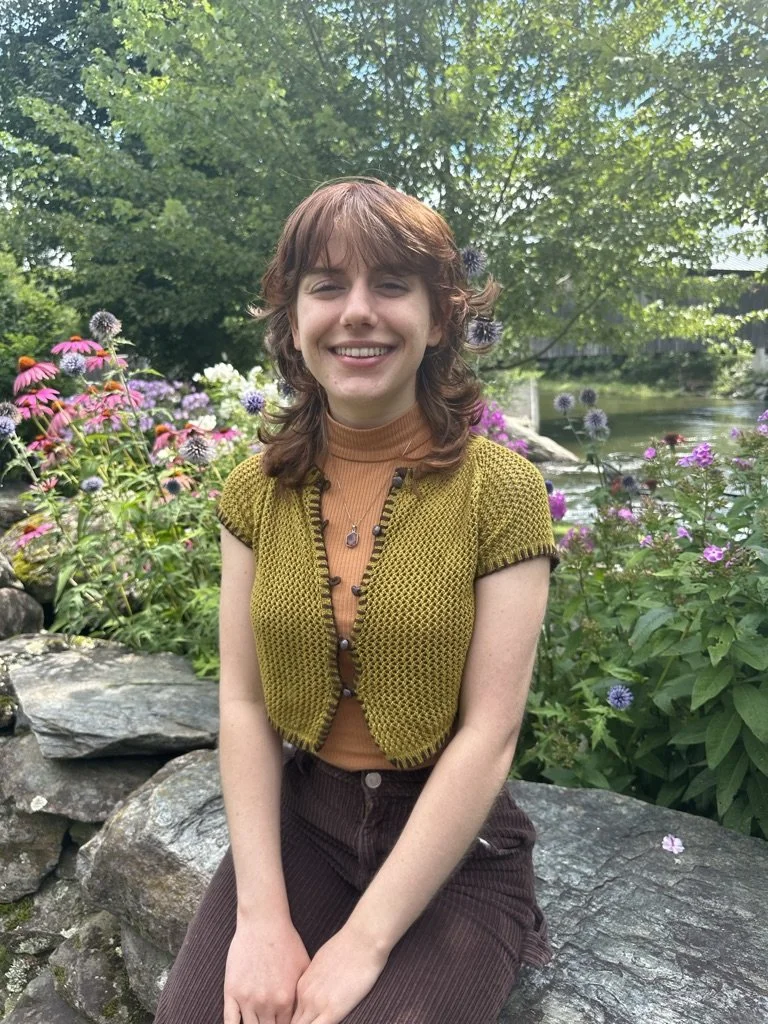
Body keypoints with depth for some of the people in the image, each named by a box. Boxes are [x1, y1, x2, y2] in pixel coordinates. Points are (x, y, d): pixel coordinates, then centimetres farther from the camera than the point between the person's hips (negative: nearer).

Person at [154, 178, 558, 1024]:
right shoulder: (256, 492, -2)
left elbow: (489, 733, -14)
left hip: (455, 843, -2)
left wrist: (362, 943, -15)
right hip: (301, 818, 3)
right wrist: (261, 915, -12)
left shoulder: (501, 490, -13)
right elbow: (243, 704, -3)